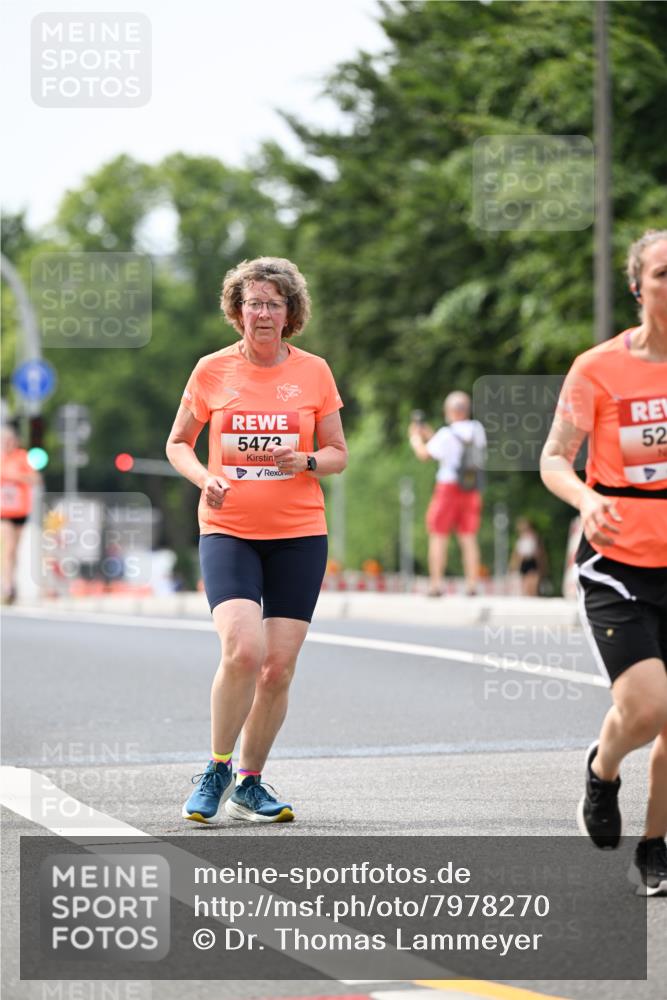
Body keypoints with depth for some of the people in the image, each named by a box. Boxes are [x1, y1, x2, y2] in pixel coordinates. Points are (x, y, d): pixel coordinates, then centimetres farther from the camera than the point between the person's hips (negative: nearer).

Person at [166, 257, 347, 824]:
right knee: (243, 648, -21)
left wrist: (306, 461, -12)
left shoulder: (313, 372, 4)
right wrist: (203, 479, -8)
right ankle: (216, 769, 0)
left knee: (279, 667, -1)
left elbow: (339, 454, 10)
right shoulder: (212, 370, 2)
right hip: (228, 529, -2)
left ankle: (250, 783, 18)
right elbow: (178, 443, 13)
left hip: (299, 533, 2)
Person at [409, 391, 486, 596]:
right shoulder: (478, 430, 6)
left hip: (448, 487, -5)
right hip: (472, 491, 5)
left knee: (438, 537, 2)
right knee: (468, 538, 7)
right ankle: (472, 584, 1)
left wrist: (415, 437, 14)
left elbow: (424, 454, -5)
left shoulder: (447, 434, -13)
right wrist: (430, 436, 26)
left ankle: (435, 584, -3)